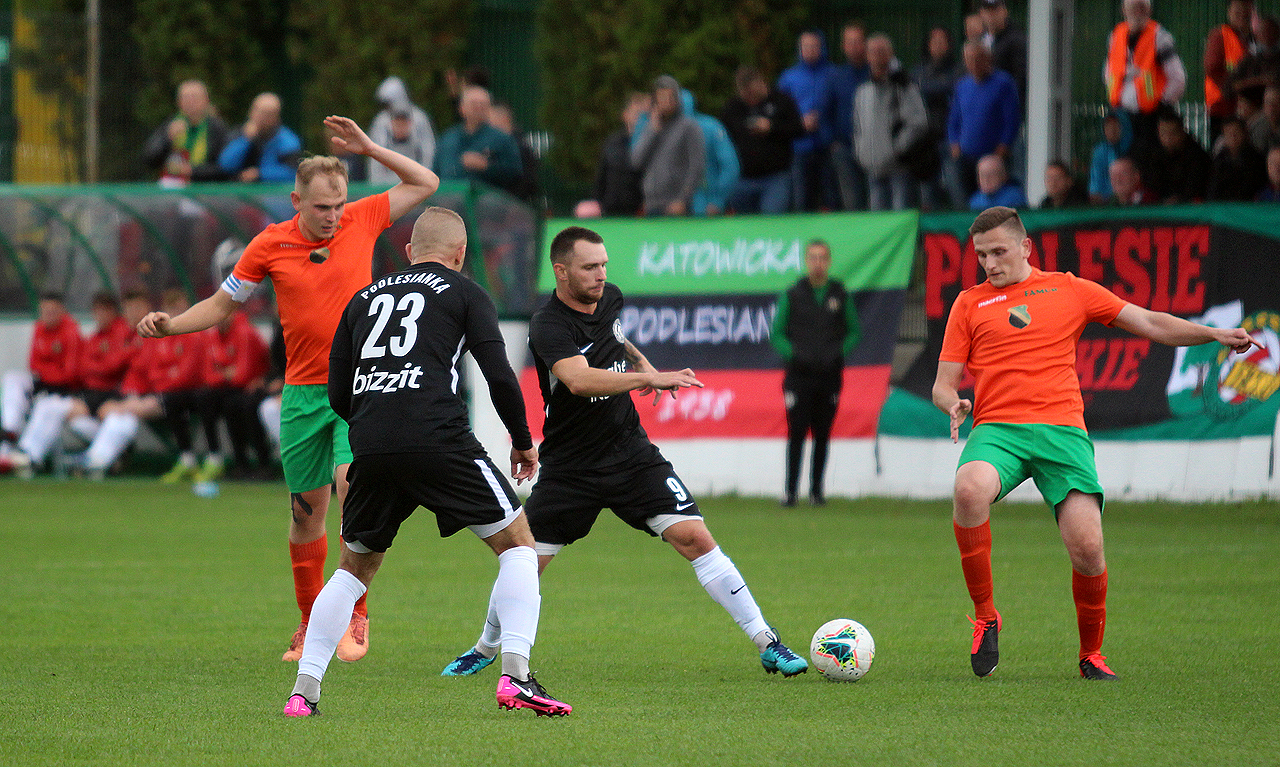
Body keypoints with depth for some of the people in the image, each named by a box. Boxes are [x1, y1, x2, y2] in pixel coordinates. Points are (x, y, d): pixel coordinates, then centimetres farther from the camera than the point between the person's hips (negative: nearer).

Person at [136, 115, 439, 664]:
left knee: (351, 485, -21)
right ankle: (311, 623, 21)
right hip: (303, 390, 2)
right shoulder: (270, 245, 0)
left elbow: (425, 183, 9)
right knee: (307, 510, 5)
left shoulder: (361, 221, 0)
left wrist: (368, 148, -2)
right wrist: (168, 325, -4)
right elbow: (222, 304, 11)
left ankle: (355, 615, -14)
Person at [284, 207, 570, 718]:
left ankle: (303, 692, 13)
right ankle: (515, 677, -7)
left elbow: (338, 394, 21)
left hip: (370, 446, 4)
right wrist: (523, 442, 16)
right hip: (439, 440, -4)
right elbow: (500, 377, 2)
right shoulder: (464, 294, 12)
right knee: (518, 545, 8)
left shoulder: (363, 299, 23)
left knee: (354, 568, 22)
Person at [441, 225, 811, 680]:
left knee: (694, 537, -11)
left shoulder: (609, 299, 1)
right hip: (569, 467, -4)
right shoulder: (548, 325, -20)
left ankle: (767, 645, -10)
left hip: (630, 453, 4)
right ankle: (487, 648, 29)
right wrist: (649, 378, -48)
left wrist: (639, 359, 8)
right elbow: (579, 379, -40)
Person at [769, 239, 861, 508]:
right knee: (796, 433, -6)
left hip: (829, 375, 1)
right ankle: (791, 490, -2)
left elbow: (854, 332, 14)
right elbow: (777, 333, 8)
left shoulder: (841, 296, 6)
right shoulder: (792, 295, 3)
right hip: (799, 375, -1)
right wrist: (792, 353, -8)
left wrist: (840, 352, -3)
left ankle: (816, 489, 11)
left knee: (822, 435, 4)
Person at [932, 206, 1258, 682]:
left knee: (1087, 547, -17)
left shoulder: (1069, 290, 17)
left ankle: (1091, 653, 9)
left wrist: (1214, 334, 5)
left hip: (1062, 428, 0)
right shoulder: (969, 303, 18)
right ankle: (985, 616, -17)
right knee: (970, 489, -35)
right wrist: (954, 405, -7)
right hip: (998, 428, 0)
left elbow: (1150, 324, 17)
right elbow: (943, 384, 17)